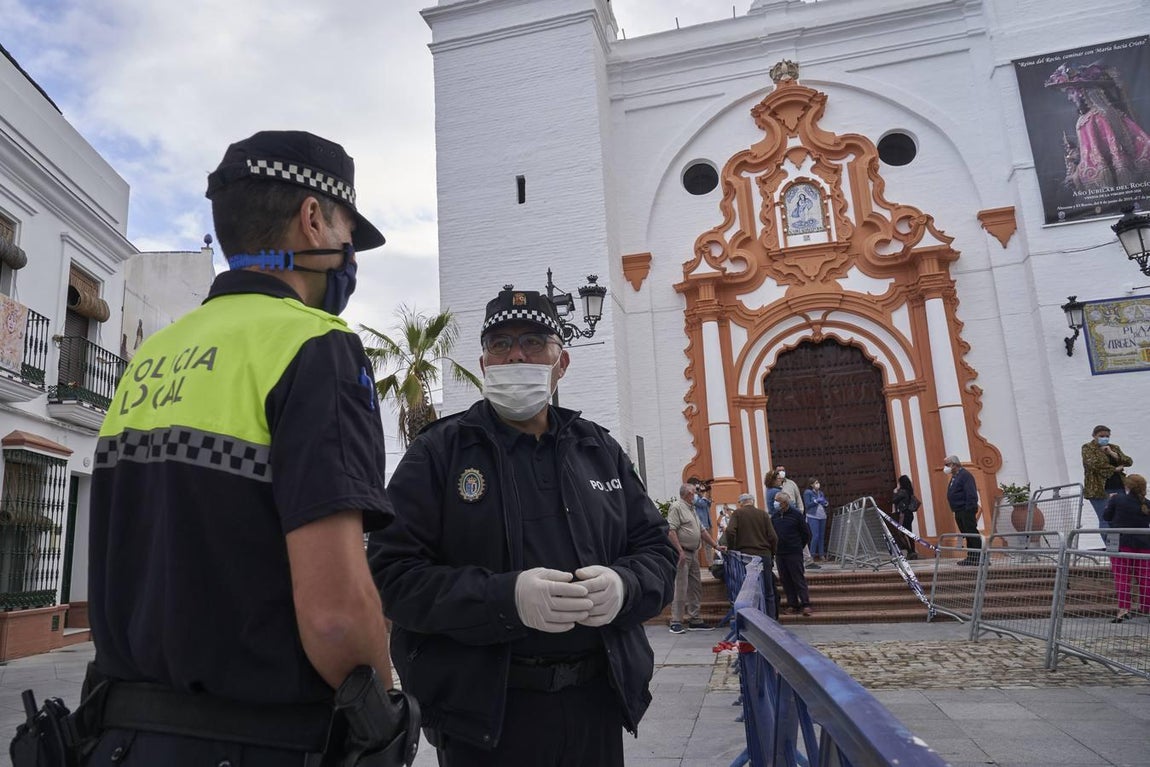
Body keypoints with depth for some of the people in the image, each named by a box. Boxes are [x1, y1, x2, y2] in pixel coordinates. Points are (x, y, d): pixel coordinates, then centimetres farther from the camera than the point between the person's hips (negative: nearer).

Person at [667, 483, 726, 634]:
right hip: (682, 553, -10)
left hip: (693, 553, 10)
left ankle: (695, 620, 17)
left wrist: (716, 546, 18)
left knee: (695, 587, 10)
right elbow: (671, 531, -18)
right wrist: (680, 551, -23)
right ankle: (676, 622, -6)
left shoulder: (691, 509, 21)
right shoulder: (676, 507, -8)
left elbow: (702, 531, 24)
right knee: (680, 587, -10)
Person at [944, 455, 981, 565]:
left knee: (972, 534, -9)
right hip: (959, 511, 10)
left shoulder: (965, 475, -11)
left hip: (966, 511, -10)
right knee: (967, 535, 11)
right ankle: (971, 557, 14)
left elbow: (971, 494, -19)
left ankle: (978, 557, -8)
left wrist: (970, 509, -24)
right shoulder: (954, 477, 19)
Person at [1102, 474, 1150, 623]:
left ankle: (1123, 608, -13)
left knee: (1121, 576, -3)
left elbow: (1107, 516, 4)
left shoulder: (1118, 499, -7)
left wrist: (1110, 502, 19)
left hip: (1122, 542, -3)